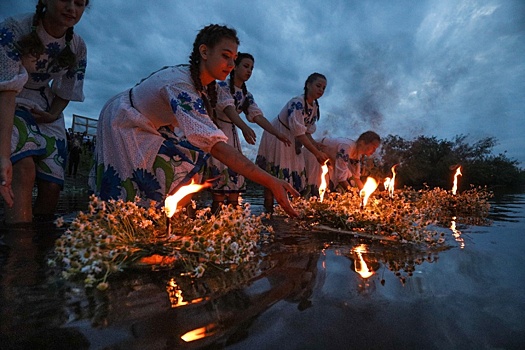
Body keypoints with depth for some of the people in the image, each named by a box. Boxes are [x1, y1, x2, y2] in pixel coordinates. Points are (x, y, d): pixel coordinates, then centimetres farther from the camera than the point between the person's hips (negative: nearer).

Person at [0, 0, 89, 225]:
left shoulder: (78, 48, -8)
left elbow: (66, 92, 5)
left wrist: (53, 114, -14)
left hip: (46, 110, 4)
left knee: (52, 185, -6)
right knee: (24, 170, -28)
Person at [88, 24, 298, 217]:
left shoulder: (207, 84, -13)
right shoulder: (179, 84, -38)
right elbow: (214, 143, -48)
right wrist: (270, 182, -51)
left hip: (145, 131, 8)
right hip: (121, 125, -7)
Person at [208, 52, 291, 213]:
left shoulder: (247, 95, 11)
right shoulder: (223, 86, -9)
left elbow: (258, 116, 0)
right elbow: (228, 109, -26)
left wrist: (277, 133, -14)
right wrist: (244, 127, -44)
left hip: (231, 132, 7)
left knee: (235, 169, 1)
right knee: (219, 169, -14)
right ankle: (216, 212, -9)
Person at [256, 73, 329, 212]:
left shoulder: (315, 107, 3)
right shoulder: (297, 102, -25)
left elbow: (307, 132, 6)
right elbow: (298, 133, -30)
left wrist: (317, 146, -11)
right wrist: (317, 153, -30)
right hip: (277, 138, -9)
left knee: (293, 176, 7)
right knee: (274, 175, -7)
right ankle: (269, 210, 2)